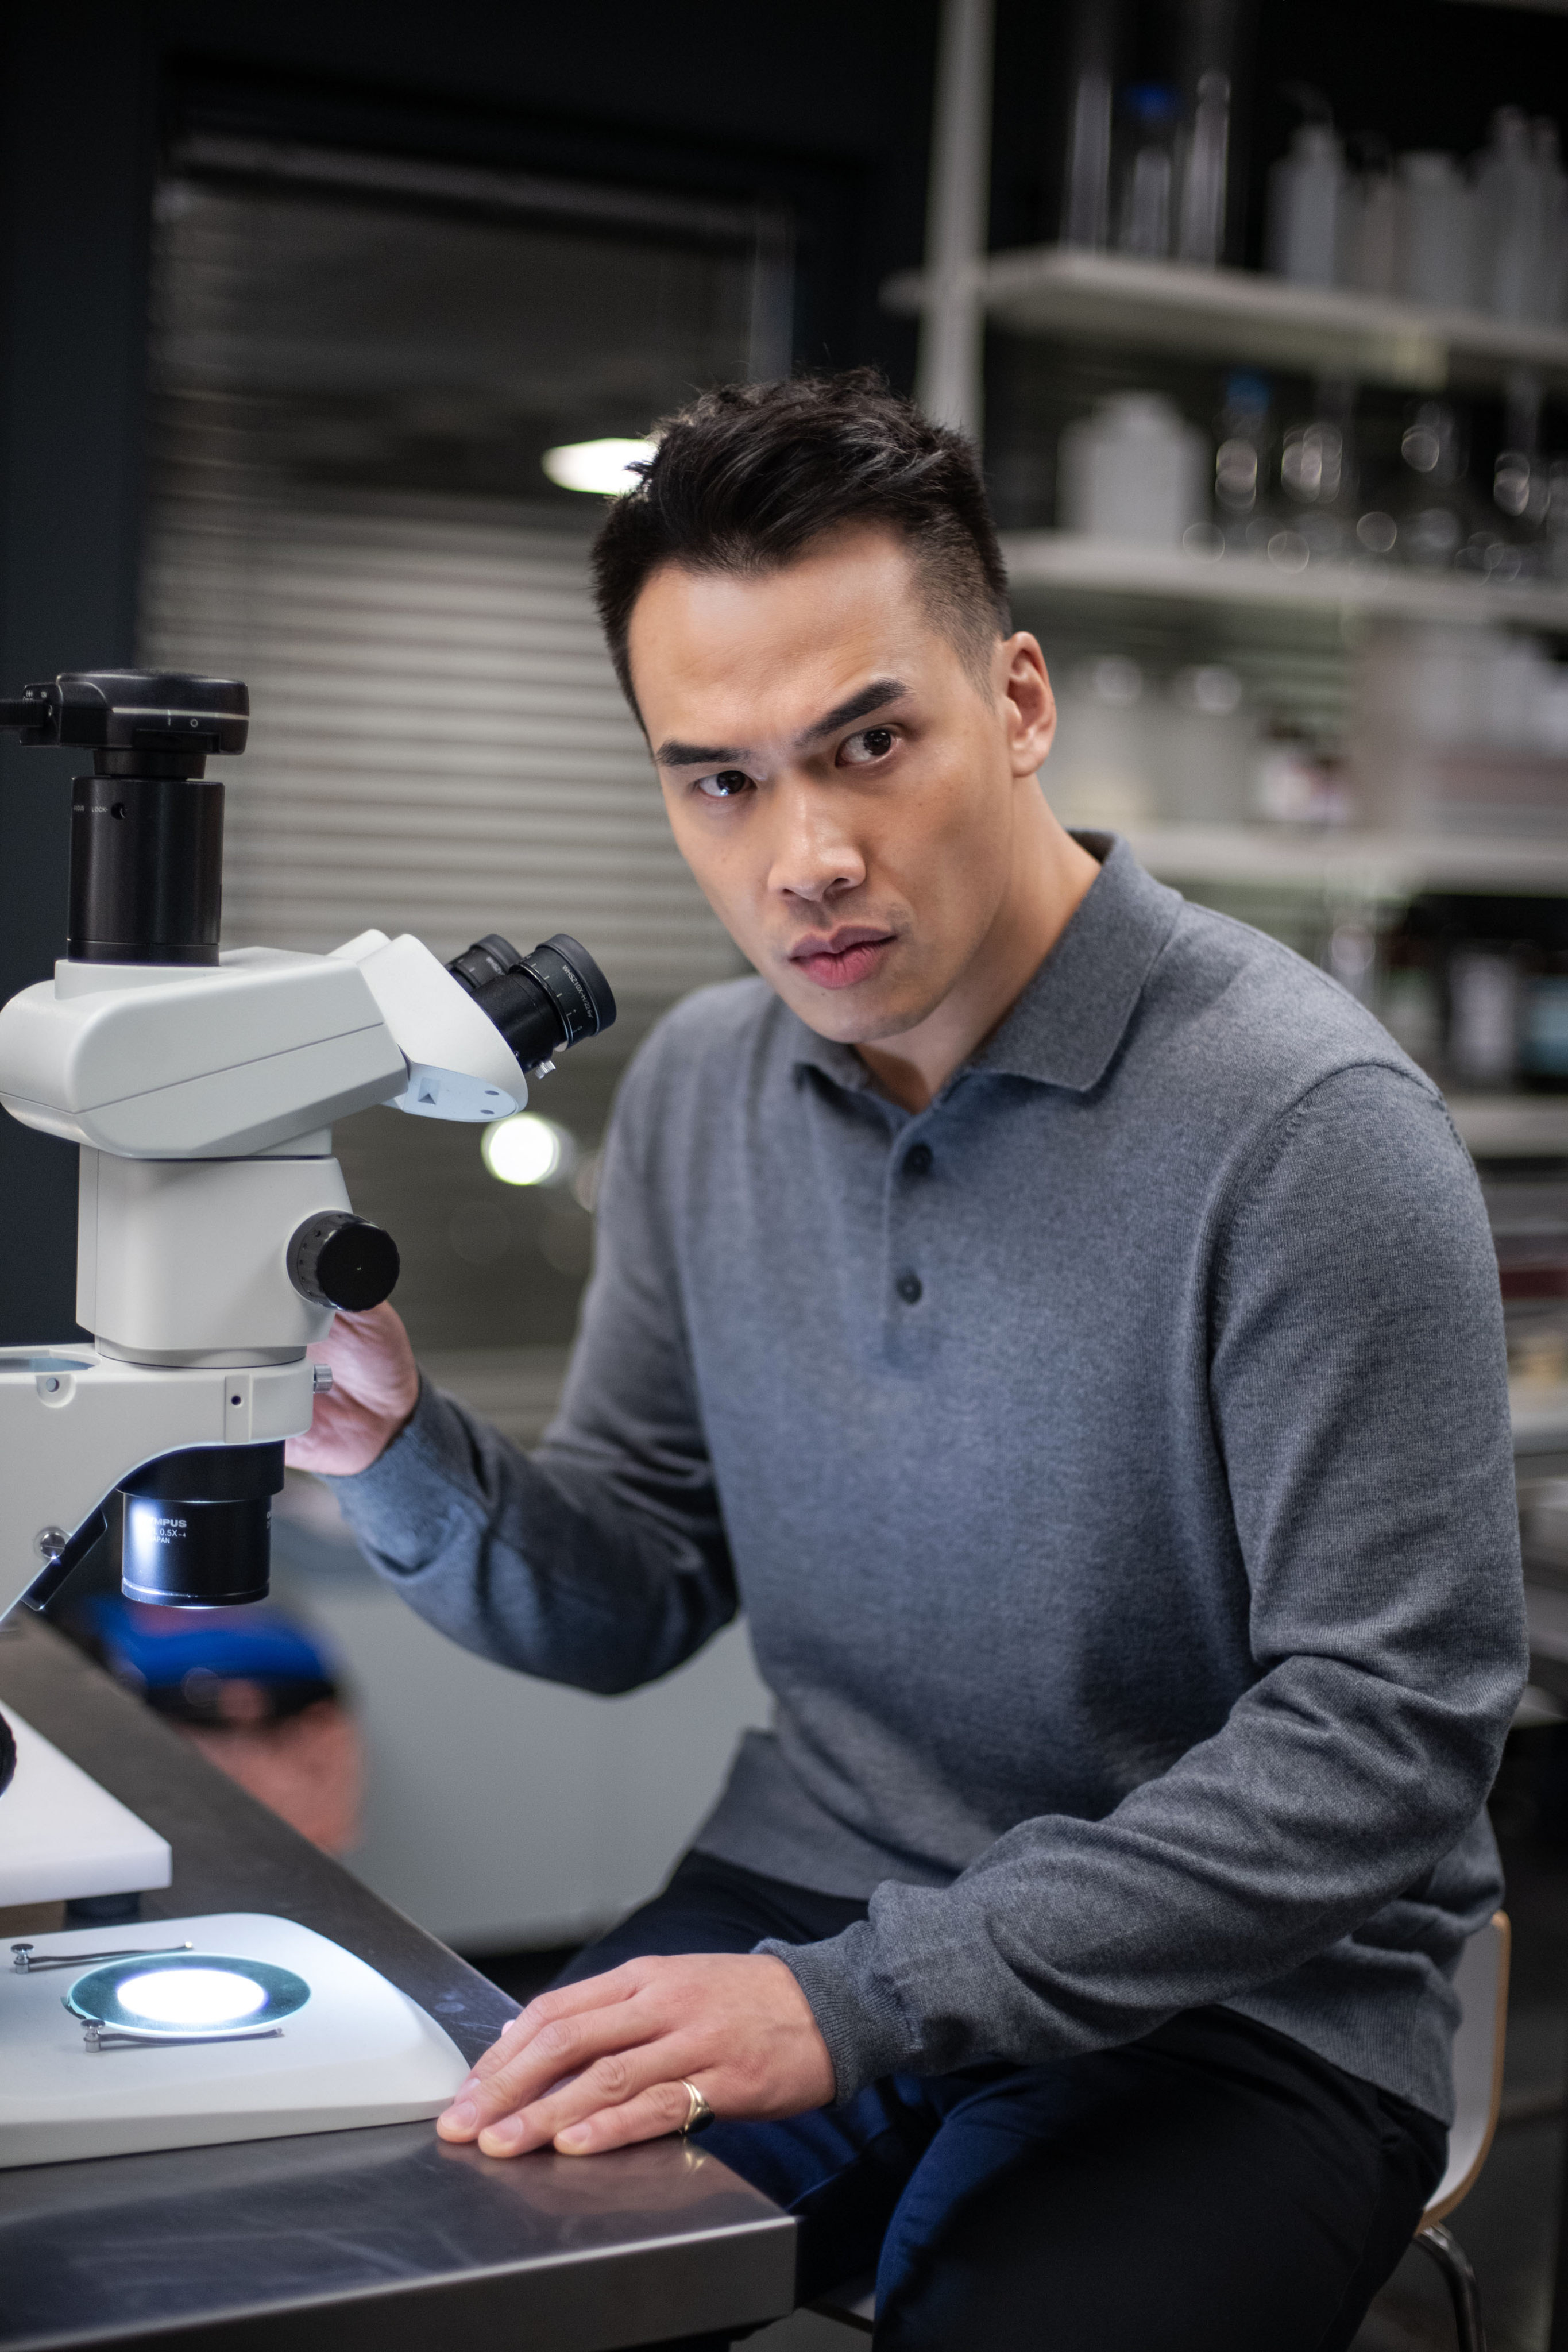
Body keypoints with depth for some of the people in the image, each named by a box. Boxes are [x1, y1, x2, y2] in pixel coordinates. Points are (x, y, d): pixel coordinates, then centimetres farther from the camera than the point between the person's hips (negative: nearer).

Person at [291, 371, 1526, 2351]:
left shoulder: (1307, 1125, -18)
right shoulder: (698, 1090, 3)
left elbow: (1385, 1734, -20)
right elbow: (636, 1601, 9)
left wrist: (864, 2001, -25)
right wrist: (396, 1457, -12)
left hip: (1229, 2017, -4)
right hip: (804, 1905, 5)